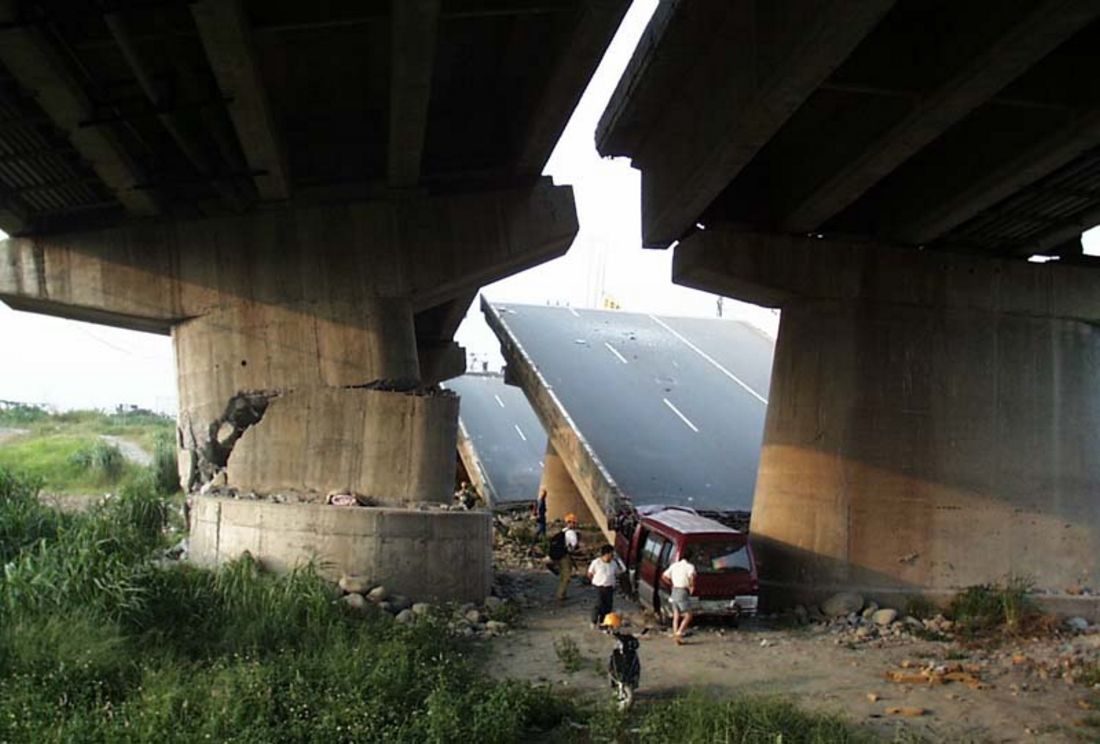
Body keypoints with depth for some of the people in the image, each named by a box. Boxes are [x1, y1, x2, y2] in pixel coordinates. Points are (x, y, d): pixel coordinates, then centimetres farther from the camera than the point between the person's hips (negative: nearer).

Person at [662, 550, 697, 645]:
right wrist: (692, 586, -9)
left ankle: (675, 634, 8)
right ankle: (679, 633, -12)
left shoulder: (674, 565, 11)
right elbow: (692, 576, -25)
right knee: (688, 616, 2)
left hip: (674, 591, 6)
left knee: (676, 616, 12)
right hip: (683, 592, -6)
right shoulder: (690, 566, -6)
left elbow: (664, 575, 14)